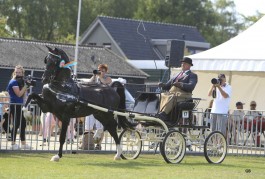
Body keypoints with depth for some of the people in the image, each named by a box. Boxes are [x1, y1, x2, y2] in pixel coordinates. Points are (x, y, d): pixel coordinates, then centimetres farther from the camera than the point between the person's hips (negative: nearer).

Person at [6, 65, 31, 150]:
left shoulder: (20, 82, 17)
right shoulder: (14, 82, -9)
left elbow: (23, 95, 16)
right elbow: (19, 94, -16)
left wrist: (25, 87, 2)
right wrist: (25, 86, -10)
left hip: (19, 105, 9)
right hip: (15, 105, -9)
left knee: (23, 124, 11)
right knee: (16, 124, -9)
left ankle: (23, 144, 15)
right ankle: (13, 144, -7)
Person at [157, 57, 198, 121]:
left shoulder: (193, 75, 13)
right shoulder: (177, 75, 33)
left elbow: (191, 86, -7)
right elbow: (167, 86, 29)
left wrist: (180, 84, -26)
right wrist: (162, 85, 3)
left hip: (183, 94, -6)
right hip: (171, 93, 6)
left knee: (171, 97, -38)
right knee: (162, 95, -25)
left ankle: (163, 113, -52)